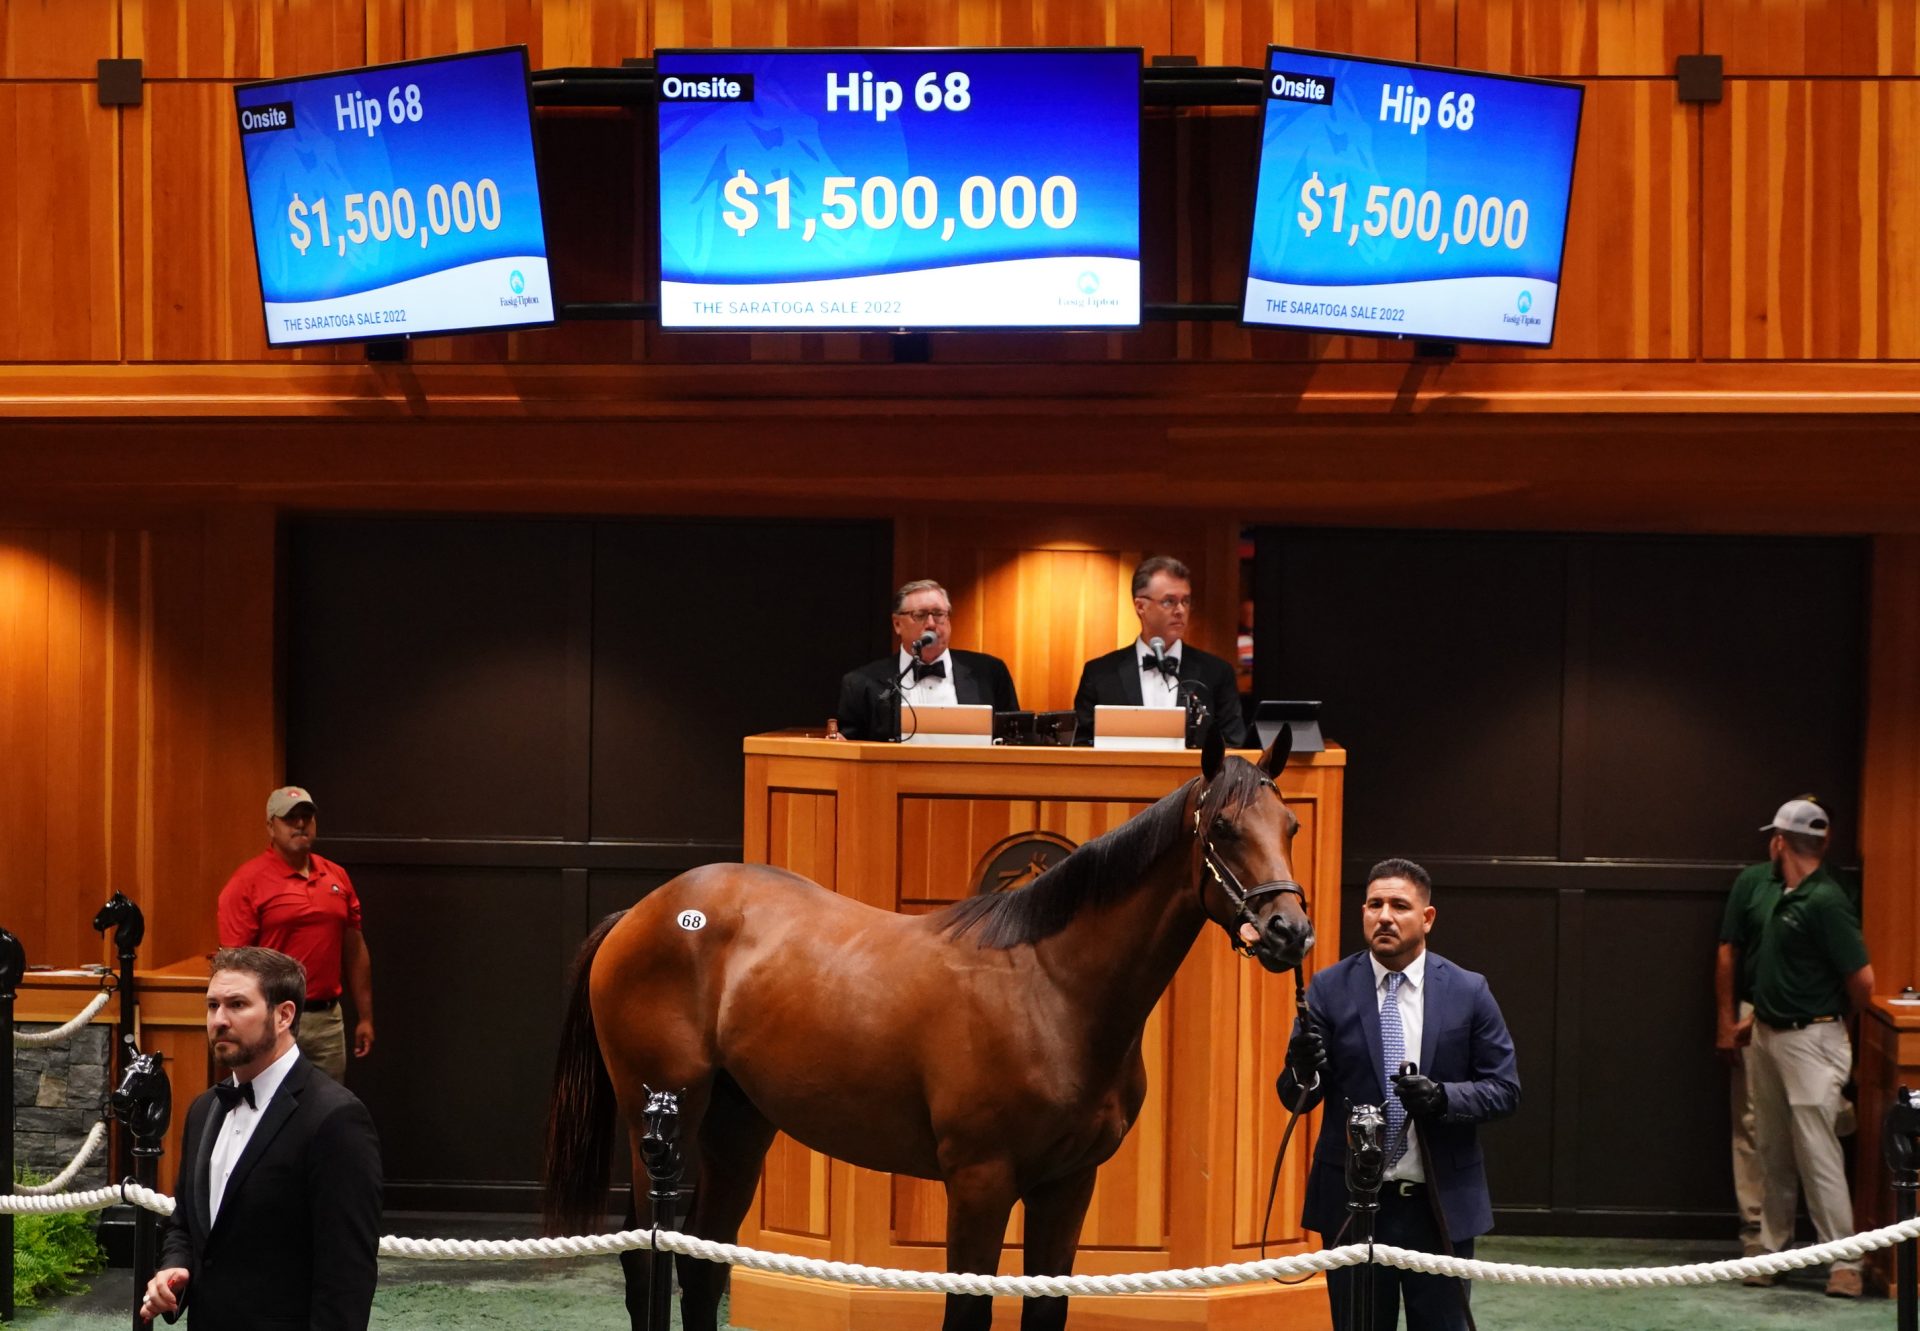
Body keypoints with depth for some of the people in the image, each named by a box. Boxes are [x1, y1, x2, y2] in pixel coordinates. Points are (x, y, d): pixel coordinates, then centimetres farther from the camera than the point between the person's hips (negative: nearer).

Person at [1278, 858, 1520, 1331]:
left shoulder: (1468, 992, 0)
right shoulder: (1329, 989, -1)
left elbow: (1505, 1089, 0)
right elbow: (1295, 1097, -1)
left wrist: (1444, 1097, -20)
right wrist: (1304, 1069, -25)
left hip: (1442, 1202, 0)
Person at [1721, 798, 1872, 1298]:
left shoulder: (1826, 902, -18)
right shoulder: (1767, 890, 7)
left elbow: (1862, 981, -17)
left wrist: (1834, 1020, 1)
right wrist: (1753, 1018, 21)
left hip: (1810, 1040, -8)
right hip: (1766, 1033, 9)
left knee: (1818, 1153, -7)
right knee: (1771, 1151, 13)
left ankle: (1844, 1260, -2)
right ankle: (1772, 1248, 22)